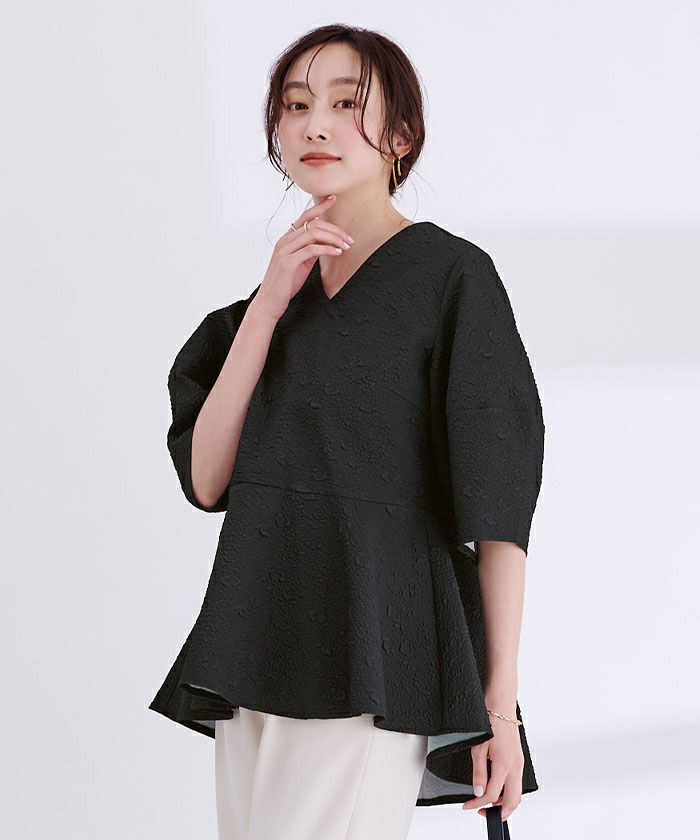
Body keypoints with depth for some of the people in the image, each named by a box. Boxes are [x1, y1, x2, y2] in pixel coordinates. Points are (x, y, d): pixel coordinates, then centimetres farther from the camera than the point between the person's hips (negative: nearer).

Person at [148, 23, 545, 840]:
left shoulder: (450, 275, -3)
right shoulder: (277, 292, 15)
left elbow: (499, 505, -7)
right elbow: (205, 480, 3)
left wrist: (501, 699, -11)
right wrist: (270, 303, -5)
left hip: (370, 665, -6)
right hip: (262, 646, 7)